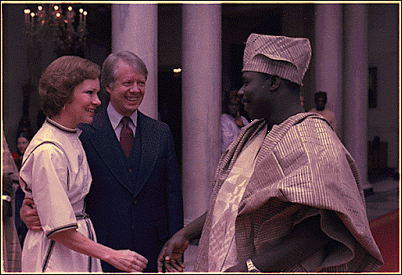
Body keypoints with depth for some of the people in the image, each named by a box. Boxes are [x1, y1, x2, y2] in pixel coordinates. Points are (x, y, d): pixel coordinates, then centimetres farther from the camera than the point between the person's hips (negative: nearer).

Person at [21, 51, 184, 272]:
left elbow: (173, 196, 6)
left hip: (152, 254, 3)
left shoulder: (162, 133, 7)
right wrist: (31, 211, -24)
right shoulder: (84, 134, -3)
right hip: (101, 257, -2)